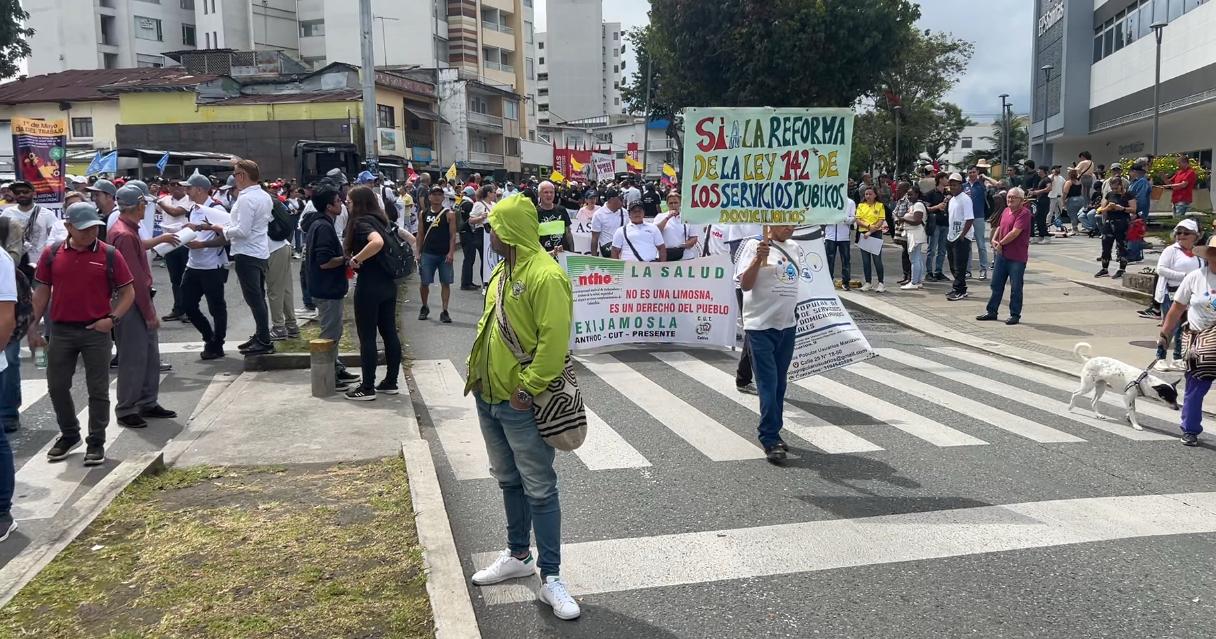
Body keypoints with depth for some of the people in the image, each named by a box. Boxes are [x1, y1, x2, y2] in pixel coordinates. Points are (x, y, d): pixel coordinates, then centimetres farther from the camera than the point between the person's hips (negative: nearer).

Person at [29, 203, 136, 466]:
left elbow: (128, 292, 0)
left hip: (96, 331, -3)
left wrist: (113, 318, -13)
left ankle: (96, 443, 15)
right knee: (57, 387, 11)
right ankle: (69, 435, 30)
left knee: (98, 390, 3)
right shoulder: (51, 254, 2)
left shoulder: (109, 255, -5)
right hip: (61, 330, 3)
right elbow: (42, 291, 9)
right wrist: (34, 326, 5)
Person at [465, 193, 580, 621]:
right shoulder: (503, 269, 10)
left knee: (539, 490, 0)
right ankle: (518, 556, 36)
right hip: (489, 396, 9)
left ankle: (550, 578, 9)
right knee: (508, 481, 20)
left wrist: (527, 389, -20)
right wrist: (476, 370, 13)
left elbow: (554, 342, -23)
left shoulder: (546, 275, -19)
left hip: (521, 404, -9)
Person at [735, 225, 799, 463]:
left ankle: (772, 434, 22)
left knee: (779, 384, 12)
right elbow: (745, 285, -17)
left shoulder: (793, 247, 11)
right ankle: (770, 440, 0)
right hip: (761, 326, -7)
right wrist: (758, 258, -30)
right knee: (768, 383, -6)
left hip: (787, 325, 7)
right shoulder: (754, 245, -10)